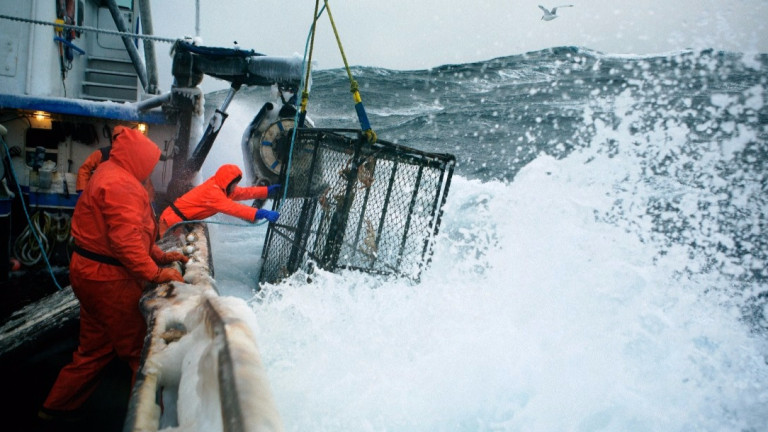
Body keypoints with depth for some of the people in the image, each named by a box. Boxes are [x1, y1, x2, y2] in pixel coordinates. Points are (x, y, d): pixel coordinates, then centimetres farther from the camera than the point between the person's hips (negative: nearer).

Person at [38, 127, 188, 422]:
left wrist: (160, 256, 13)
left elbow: (133, 231, 18)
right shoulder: (120, 184, -19)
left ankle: (59, 407, 34)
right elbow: (126, 238, -28)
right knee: (141, 348, 1)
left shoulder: (109, 176, 17)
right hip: (109, 279, -11)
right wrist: (154, 273, -24)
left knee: (96, 347, 22)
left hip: (91, 272, 11)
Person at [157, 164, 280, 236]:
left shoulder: (219, 187, 2)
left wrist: (267, 191, -5)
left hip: (183, 220, 10)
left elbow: (243, 192, 4)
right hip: (173, 220, -10)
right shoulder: (212, 191, -29)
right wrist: (262, 213, -47)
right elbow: (233, 208, -40)